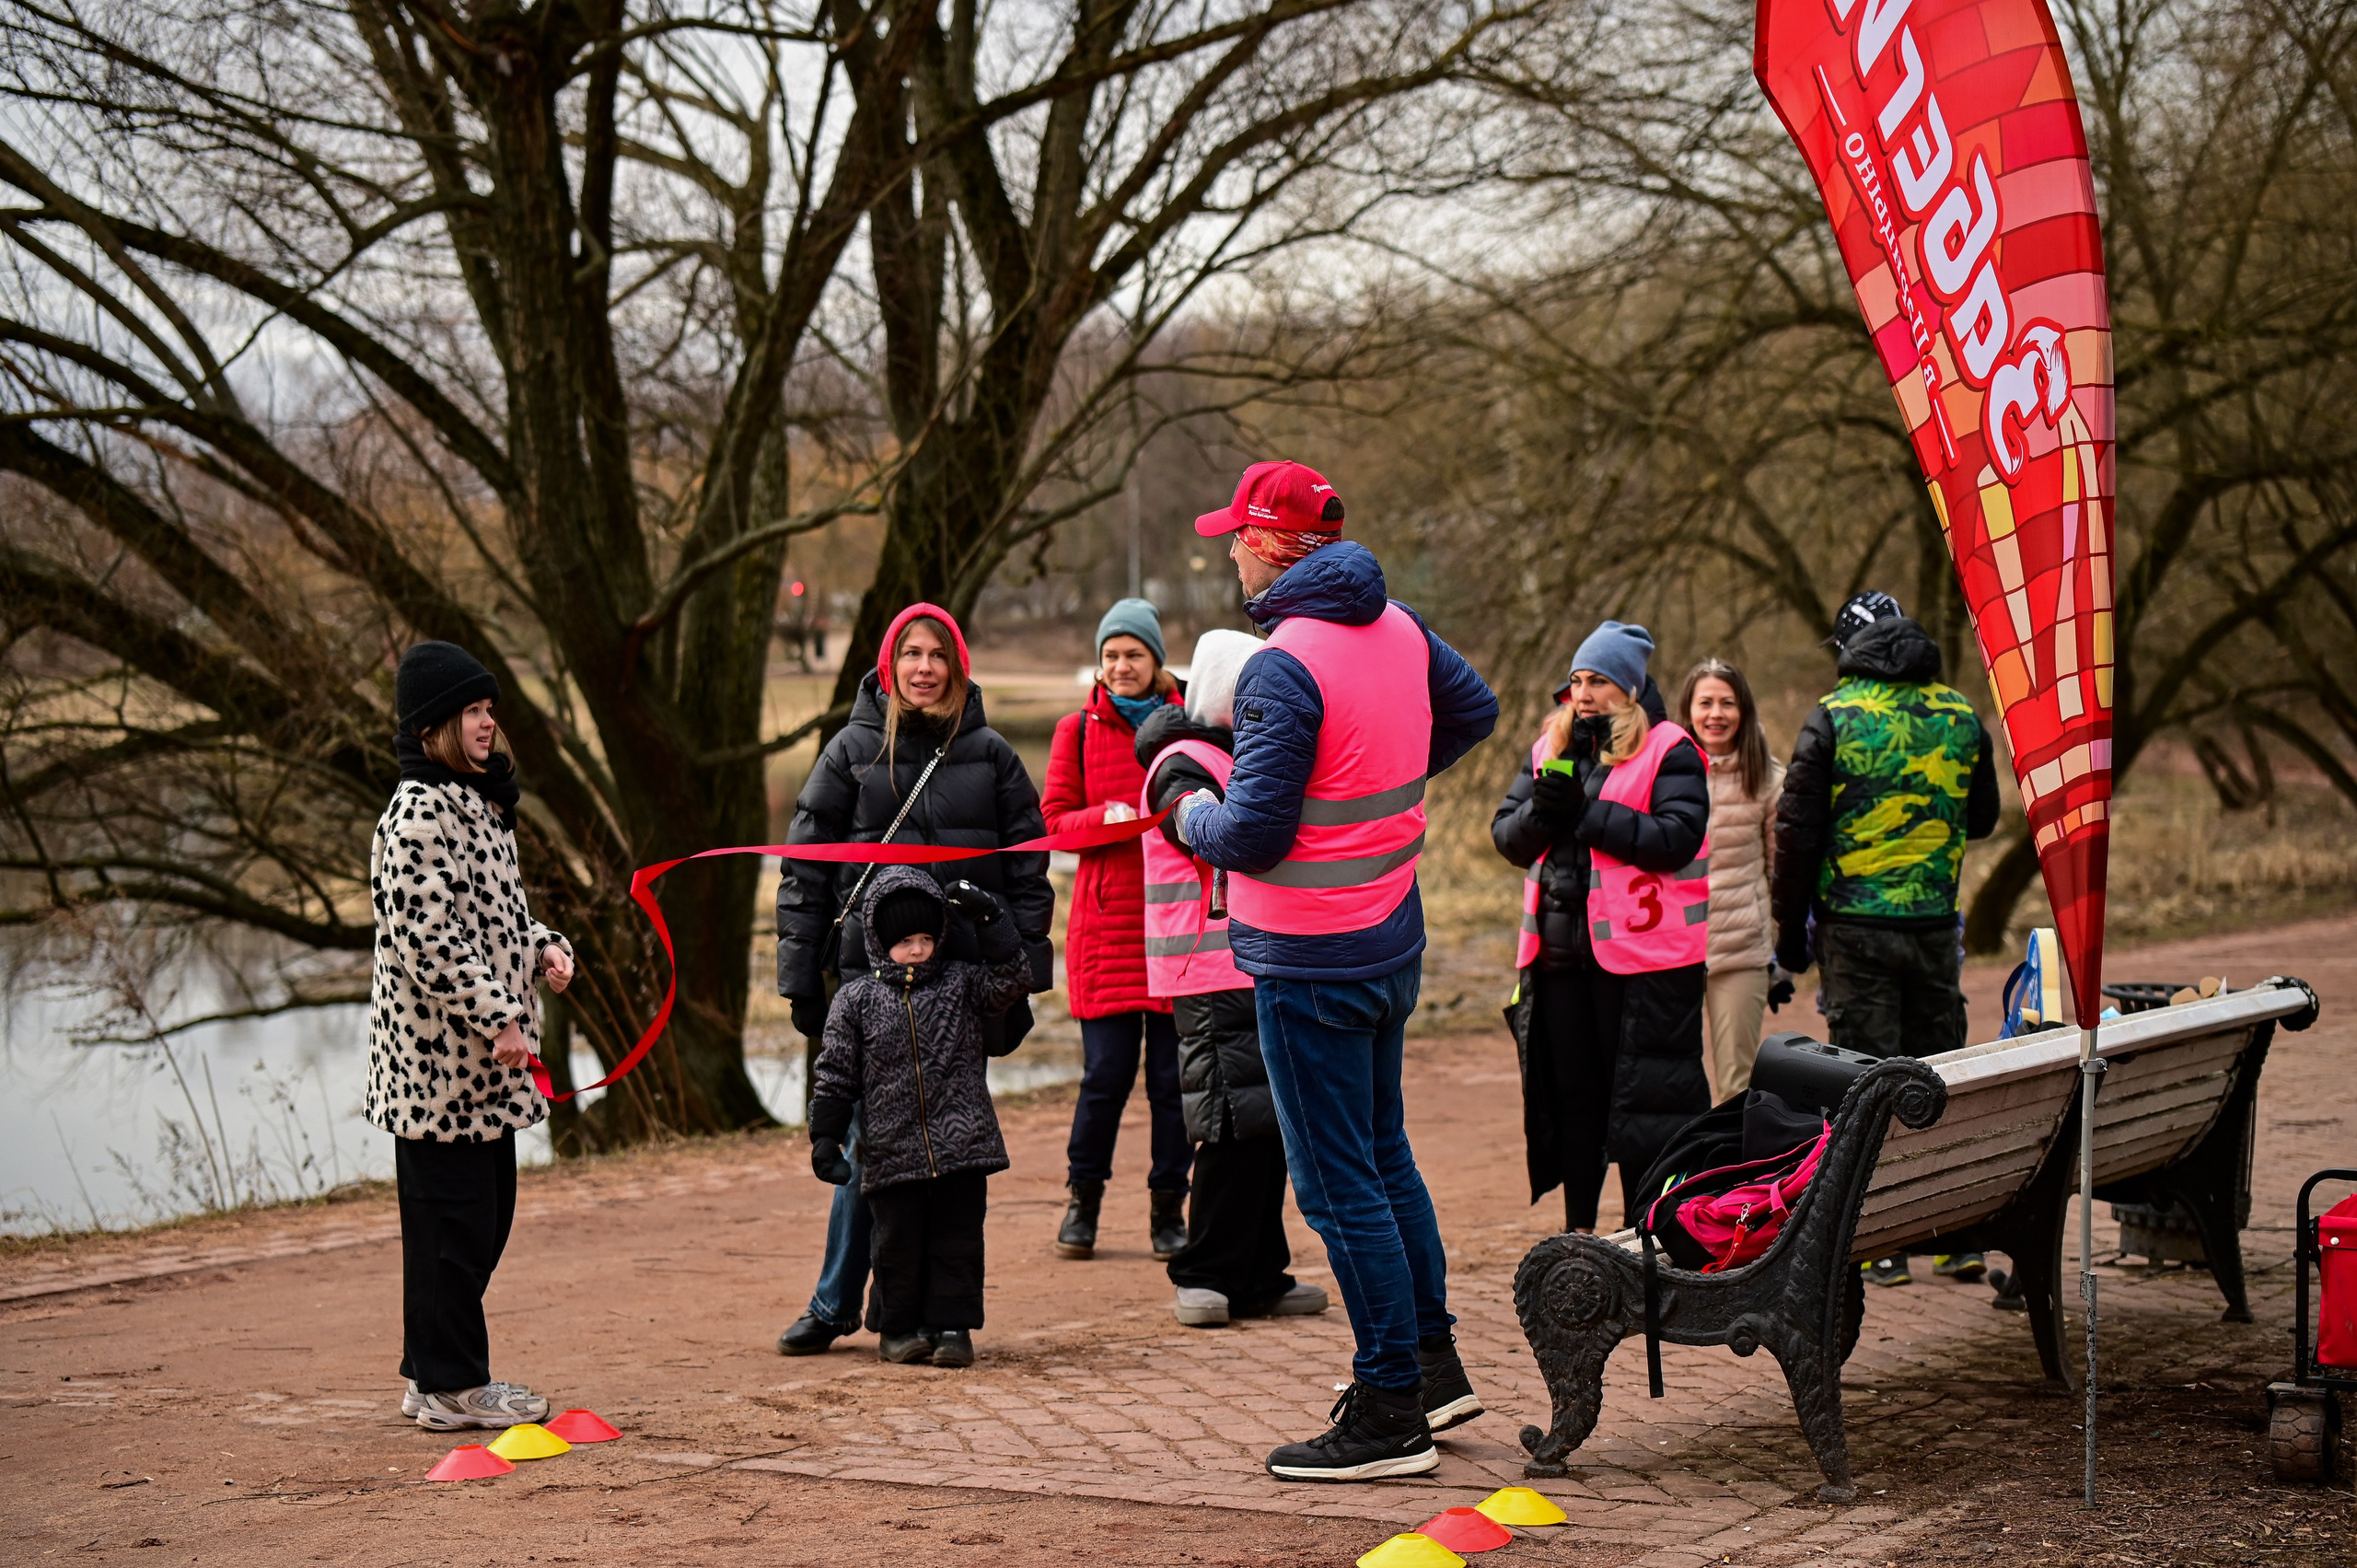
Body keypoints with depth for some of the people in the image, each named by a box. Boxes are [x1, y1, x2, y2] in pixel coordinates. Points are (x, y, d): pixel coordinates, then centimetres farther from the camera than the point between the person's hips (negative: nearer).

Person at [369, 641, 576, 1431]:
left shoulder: (478, 800, 16)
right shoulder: (417, 814, -16)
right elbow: (424, 939, -22)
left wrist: (544, 948, 8)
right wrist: (497, 1018, -21)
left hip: (484, 1056, 10)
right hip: (439, 1052, -10)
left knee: (487, 1216, 14)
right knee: (452, 1218, -3)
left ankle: (438, 1374, 22)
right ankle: (450, 1385, 5)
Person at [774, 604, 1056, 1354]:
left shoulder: (990, 756, 7)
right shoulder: (853, 751, 5)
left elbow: (1028, 872, 9)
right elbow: (805, 869, 6)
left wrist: (1022, 981, 3)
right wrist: (801, 977, 0)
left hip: (964, 978, 1)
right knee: (869, 1140, -1)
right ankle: (836, 1304, 11)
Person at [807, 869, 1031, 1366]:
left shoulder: (961, 984, 6)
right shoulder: (856, 999, 3)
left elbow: (1012, 980, -8)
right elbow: (835, 1075, 4)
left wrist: (989, 919, -13)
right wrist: (826, 1138, 0)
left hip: (962, 1145, 1)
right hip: (892, 1153, -1)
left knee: (958, 1238, 4)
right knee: (899, 1241, 5)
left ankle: (951, 1325, 13)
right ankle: (899, 1329, 19)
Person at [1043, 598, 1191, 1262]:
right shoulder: (1077, 731, 8)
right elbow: (1055, 820, 3)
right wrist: (1108, 816, -15)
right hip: (1105, 920, -1)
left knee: (1173, 1073, 1)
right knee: (1106, 1070, -3)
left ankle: (1168, 1208, 13)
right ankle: (1083, 1199, 15)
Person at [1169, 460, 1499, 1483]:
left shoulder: (1284, 668, -22)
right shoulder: (1396, 627, 4)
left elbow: (1253, 835, -23)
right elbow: (1474, 710, 22)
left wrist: (1194, 814, -2)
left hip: (1311, 964, -9)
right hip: (1392, 937, 9)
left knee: (1338, 1185, -1)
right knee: (1383, 1155, 21)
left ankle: (1392, 1415, 4)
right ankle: (1435, 1366, 30)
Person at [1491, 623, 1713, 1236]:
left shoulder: (1668, 751, -4)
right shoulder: (1549, 749, 14)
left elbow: (1677, 838, -17)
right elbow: (1506, 836, 8)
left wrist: (1586, 810, -16)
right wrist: (1545, 804, -13)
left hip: (1642, 955, -5)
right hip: (1559, 952, 6)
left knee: (1640, 1099, -1)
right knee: (1570, 1094, 12)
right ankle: (1578, 1235, 21)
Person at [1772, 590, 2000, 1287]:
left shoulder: (1833, 718, -6)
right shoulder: (1959, 715, 5)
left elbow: (1796, 831, -7)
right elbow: (1982, 818, 18)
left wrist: (1790, 931, 1)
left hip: (1854, 925, -3)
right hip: (1935, 924, 3)